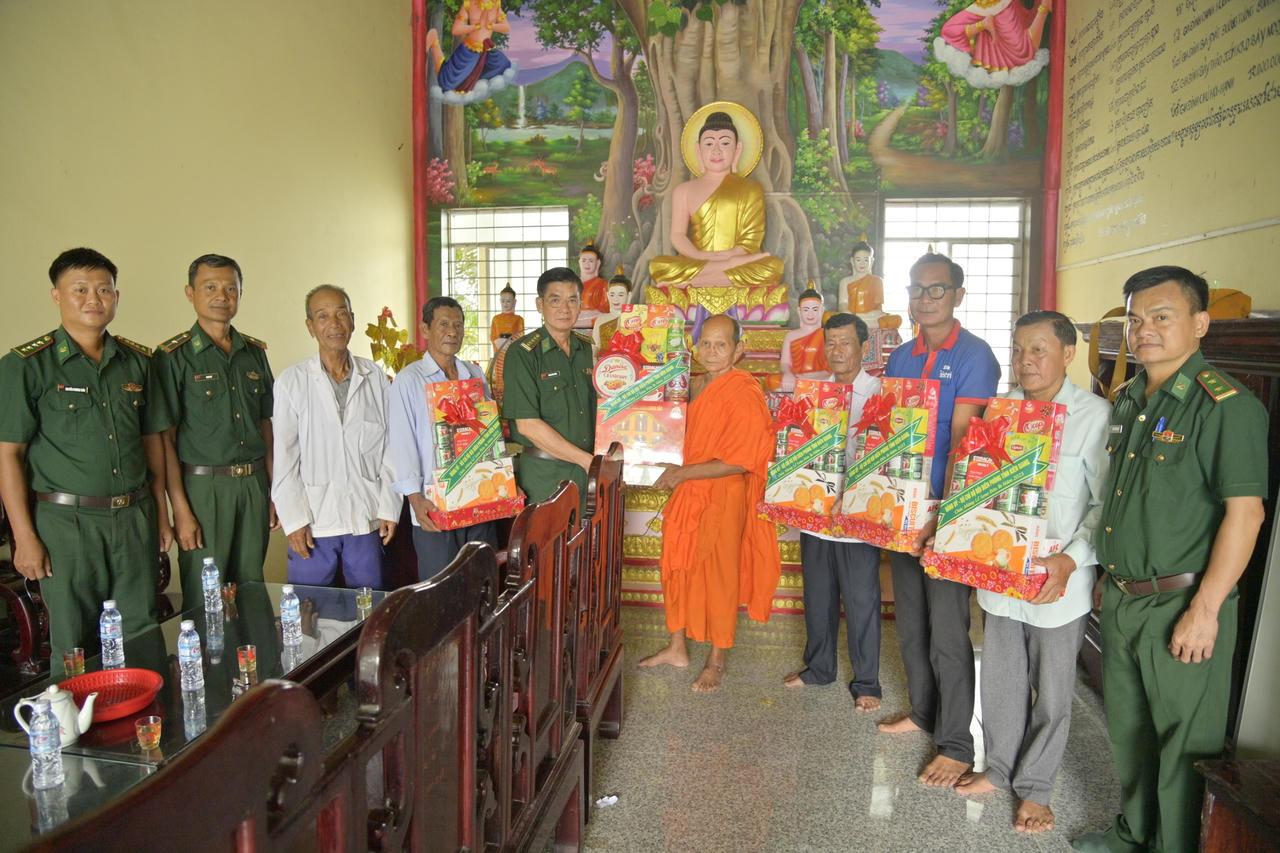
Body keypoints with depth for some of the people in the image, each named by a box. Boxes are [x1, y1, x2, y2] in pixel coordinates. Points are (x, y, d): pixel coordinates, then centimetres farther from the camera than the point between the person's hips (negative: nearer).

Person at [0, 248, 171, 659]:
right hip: (67, 523, -3)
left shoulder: (137, 361, 8)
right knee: (75, 646, 7)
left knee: (141, 640, 11)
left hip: (136, 519, 4)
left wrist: (161, 514, 11)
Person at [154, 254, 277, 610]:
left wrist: (272, 490, 9)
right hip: (203, 487, -4)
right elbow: (166, 438, -7)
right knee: (204, 598, 2)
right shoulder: (174, 356, -4)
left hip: (253, 485, 4)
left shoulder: (255, 353, 10)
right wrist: (180, 508, -12)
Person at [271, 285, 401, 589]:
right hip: (313, 520, -1)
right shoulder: (292, 380, -1)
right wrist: (294, 520, -6)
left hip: (366, 519, 2)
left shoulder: (375, 377, 5)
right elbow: (285, 458, -2)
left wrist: (389, 508, 2)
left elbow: (389, 448, 6)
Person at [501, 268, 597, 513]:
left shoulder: (589, 350, 9)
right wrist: (586, 460, -13)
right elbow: (527, 424, -14)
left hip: (589, 474, 5)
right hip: (543, 473, -5)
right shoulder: (522, 353, -8)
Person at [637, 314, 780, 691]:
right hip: (688, 492, 7)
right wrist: (674, 470, 5)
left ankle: (716, 661, 20)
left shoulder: (743, 393, -15)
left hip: (725, 496, -7)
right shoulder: (696, 385, 8)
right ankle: (677, 648, 30)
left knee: (719, 576, 3)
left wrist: (684, 473, -18)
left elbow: (739, 461, -19)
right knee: (677, 568, 13)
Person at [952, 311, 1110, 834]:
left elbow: (1108, 505, -10)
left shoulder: (1096, 416, -11)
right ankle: (1001, 767, 38)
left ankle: (1035, 786, 30)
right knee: (1000, 679, 18)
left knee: (1052, 690, 11)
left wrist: (1071, 559, -21)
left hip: (1058, 581, -4)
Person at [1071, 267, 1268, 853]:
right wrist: (1109, 577, 15)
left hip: (1181, 606, -8)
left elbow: (1244, 512, -18)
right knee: (1127, 727, 21)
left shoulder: (1226, 406, -15)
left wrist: (1205, 611, -20)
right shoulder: (1128, 400, 9)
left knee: (1184, 743, 6)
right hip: (1120, 600, 8)